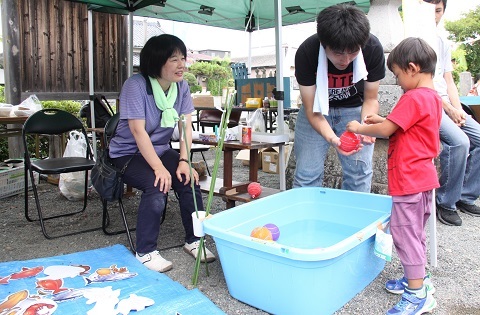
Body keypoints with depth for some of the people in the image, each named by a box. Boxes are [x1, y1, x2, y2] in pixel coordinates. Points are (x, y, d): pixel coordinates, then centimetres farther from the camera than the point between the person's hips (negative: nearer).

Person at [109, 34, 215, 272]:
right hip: (128, 153, -5)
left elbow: (186, 126, -6)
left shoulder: (181, 86, -3)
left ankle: (193, 240, 0)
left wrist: (184, 161, -19)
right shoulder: (136, 85, -20)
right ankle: (145, 252, -13)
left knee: (188, 179, -19)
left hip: (161, 149, 5)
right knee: (157, 185, -30)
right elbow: (138, 130, -24)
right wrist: (159, 168, -30)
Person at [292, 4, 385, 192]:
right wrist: (332, 138, -39)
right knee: (306, 173, -8)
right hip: (318, 109, -1)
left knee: (359, 173, -5)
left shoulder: (373, 49, -23)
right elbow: (311, 109, -22)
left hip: (354, 109, 1)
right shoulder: (306, 53, -28)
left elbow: (370, 99, -10)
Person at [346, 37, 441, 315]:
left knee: (405, 232, -2)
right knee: (416, 231, 20)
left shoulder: (414, 98, -18)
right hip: (424, 177, 10)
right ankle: (418, 279, 34)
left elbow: (385, 130, -21)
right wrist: (384, 120, 9)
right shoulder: (433, 97, 13)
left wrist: (360, 128, -5)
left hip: (409, 179, -10)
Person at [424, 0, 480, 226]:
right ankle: (445, 204, -12)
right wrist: (448, 110, -11)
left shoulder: (443, 43, 20)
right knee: (459, 141, -28)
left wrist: (458, 110, 0)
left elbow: (448, 82, 16)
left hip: (446, 105, 8)